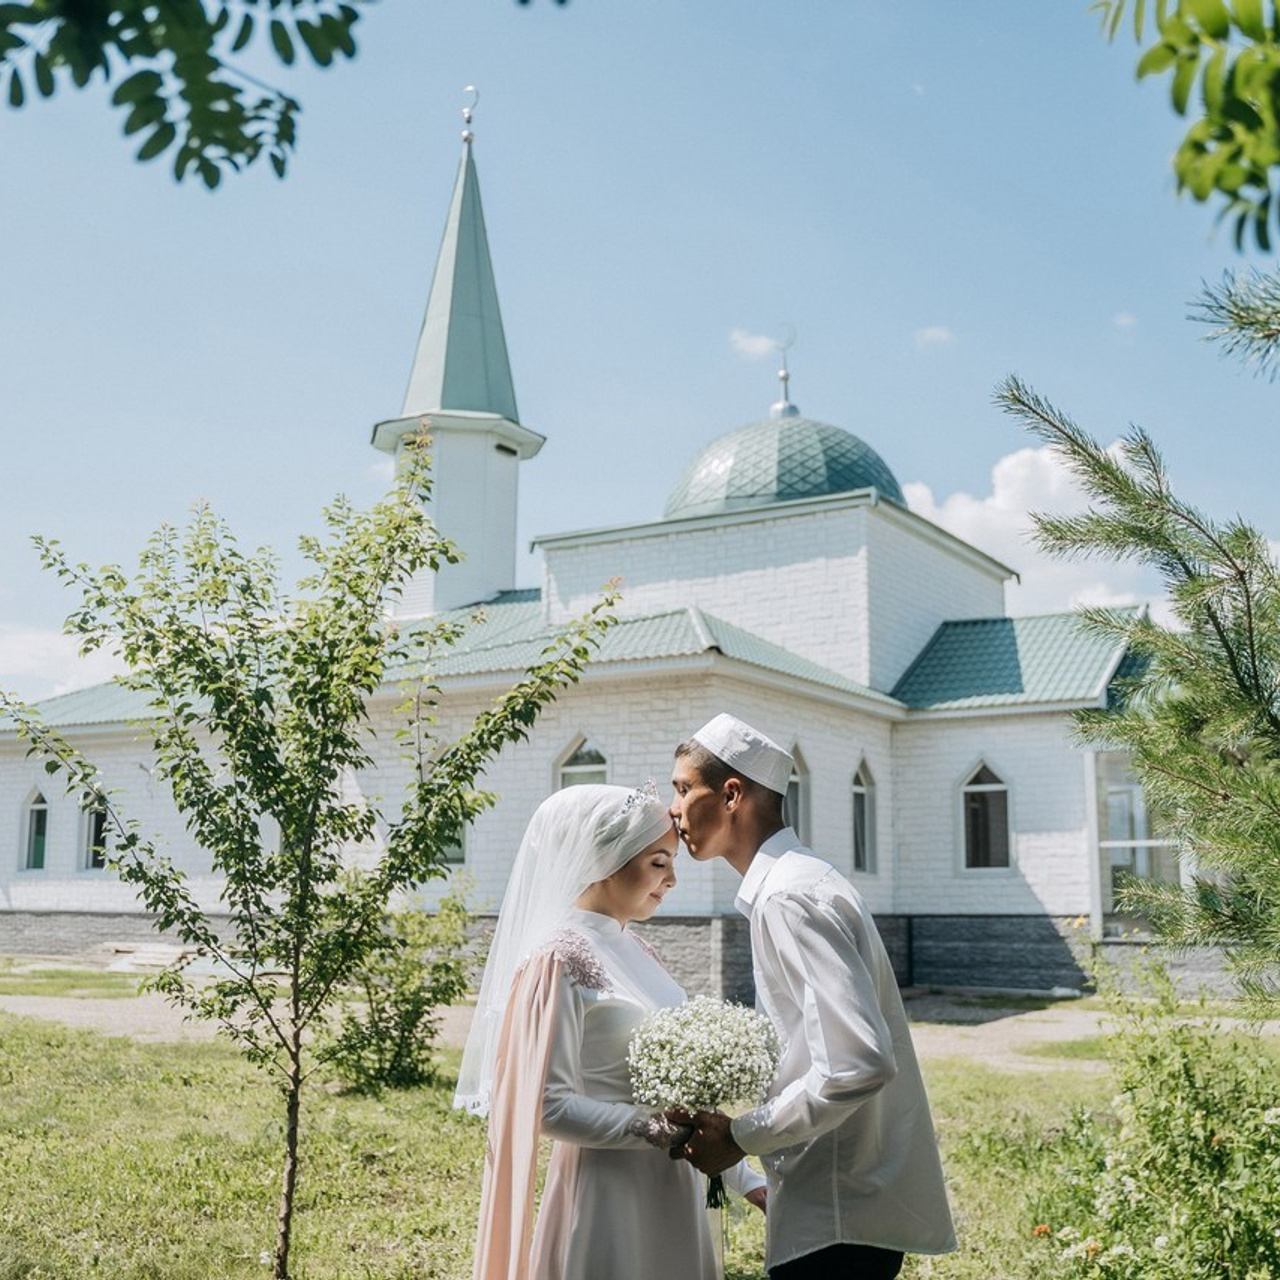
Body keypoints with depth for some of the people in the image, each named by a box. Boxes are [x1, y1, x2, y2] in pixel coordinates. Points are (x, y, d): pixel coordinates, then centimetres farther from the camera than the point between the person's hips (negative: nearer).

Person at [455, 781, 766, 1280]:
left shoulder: (636, 952, 10)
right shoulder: (560, 959, -14)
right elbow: (549, 1104, -19)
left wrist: (745, 1179, 11)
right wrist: (660, 1130, -22)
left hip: (669, 1193, 8)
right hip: (609, 1198, -8)